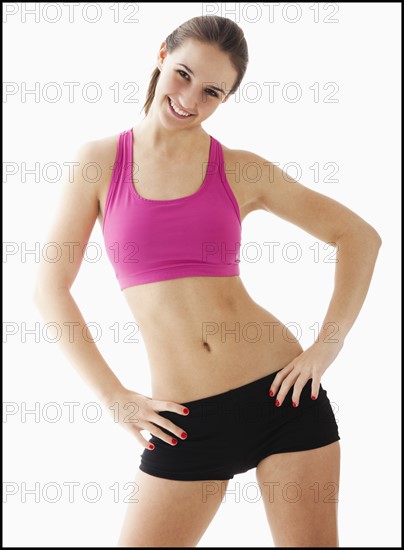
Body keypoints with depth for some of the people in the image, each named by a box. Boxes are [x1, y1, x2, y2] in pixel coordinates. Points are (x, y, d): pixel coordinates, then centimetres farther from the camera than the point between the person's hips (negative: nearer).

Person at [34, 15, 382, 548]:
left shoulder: (240, 170, 2)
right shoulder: (102, 160, 2)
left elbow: (360, 236, 9)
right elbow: (51, 289, 3)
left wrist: (327, 347, -1)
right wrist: (114, 396, -1)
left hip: (280, 391, 0)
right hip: (185, 421, 0)